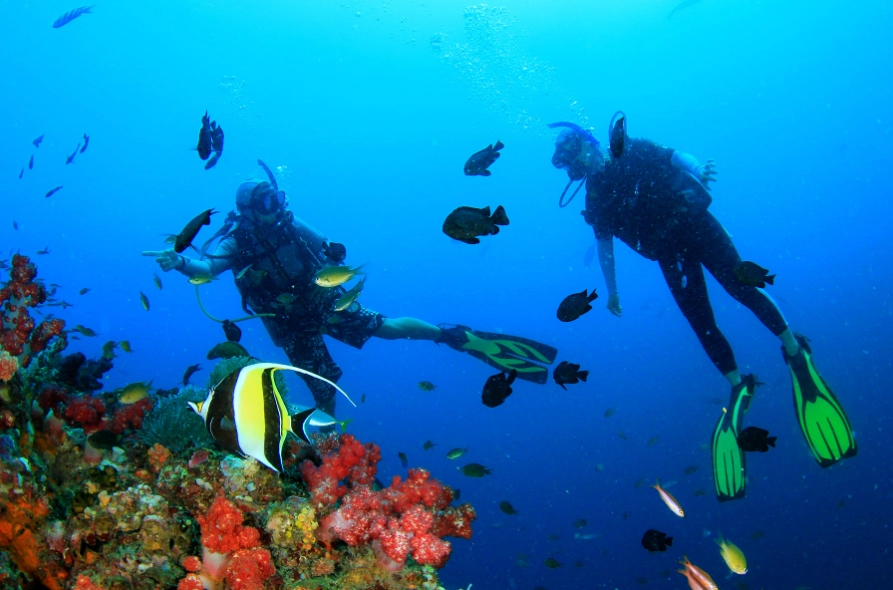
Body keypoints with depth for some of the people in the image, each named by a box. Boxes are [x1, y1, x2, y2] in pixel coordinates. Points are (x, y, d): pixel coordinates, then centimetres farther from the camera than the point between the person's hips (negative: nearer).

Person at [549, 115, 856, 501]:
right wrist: (611, 291, 15)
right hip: (670, 254, 3)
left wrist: (700, 172, -19)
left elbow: (677, 157, 1)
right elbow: (604, 246, 16)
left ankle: (795, 351, -4)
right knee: (701, 324, -7)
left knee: (741, 288, -17)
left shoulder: (636, 151, 5)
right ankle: (739, 388, 2)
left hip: (693, 224, -3)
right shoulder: (595, 197, 12)